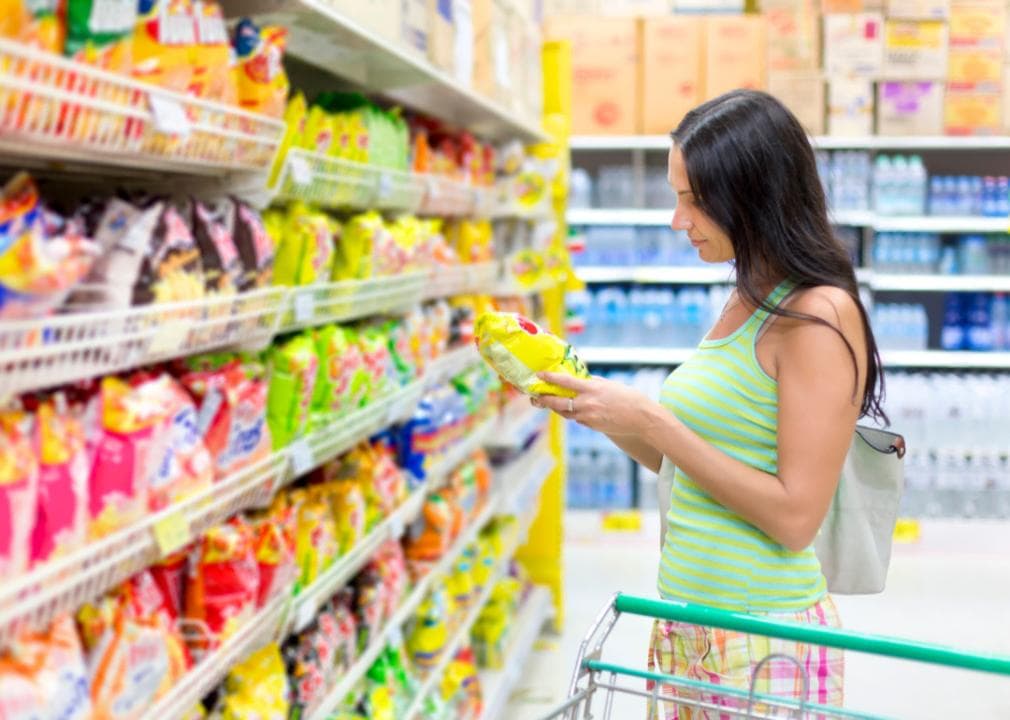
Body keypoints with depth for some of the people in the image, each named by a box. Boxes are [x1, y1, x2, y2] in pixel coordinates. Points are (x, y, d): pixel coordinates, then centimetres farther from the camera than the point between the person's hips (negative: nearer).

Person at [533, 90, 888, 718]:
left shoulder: (819, 316, -16)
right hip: (689, 623, 7)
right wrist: (591, 403, 1)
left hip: (763, 642, -7)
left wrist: (653, 423, -19)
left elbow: (795, 517, -20)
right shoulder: (745, 303, 9)